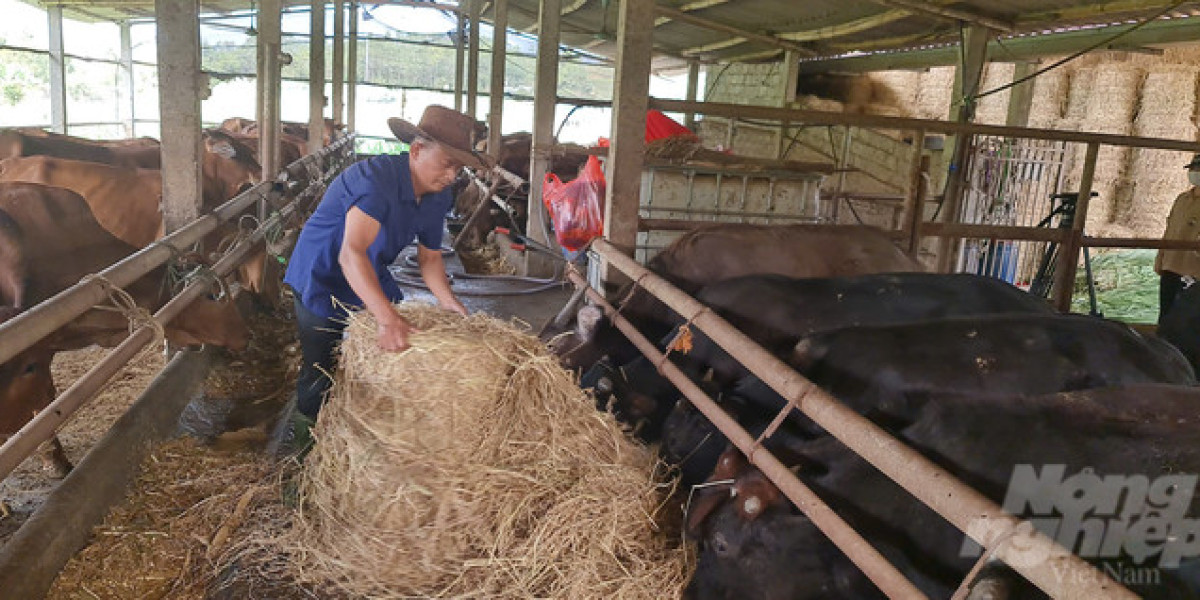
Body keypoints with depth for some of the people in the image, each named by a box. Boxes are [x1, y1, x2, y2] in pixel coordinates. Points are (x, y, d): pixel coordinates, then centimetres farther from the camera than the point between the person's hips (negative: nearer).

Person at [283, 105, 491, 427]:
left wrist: (450, 303, -11)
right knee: (320, 369, -2)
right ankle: (308, 433, 26)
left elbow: (429, 256, 4)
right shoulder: (375, 178, -35)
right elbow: (351, 253, -44)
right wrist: (387, 318, -53)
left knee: (398, 349, 11)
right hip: (322, 276, -7)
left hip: (373, 277, 7)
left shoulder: (439, 197, -8)